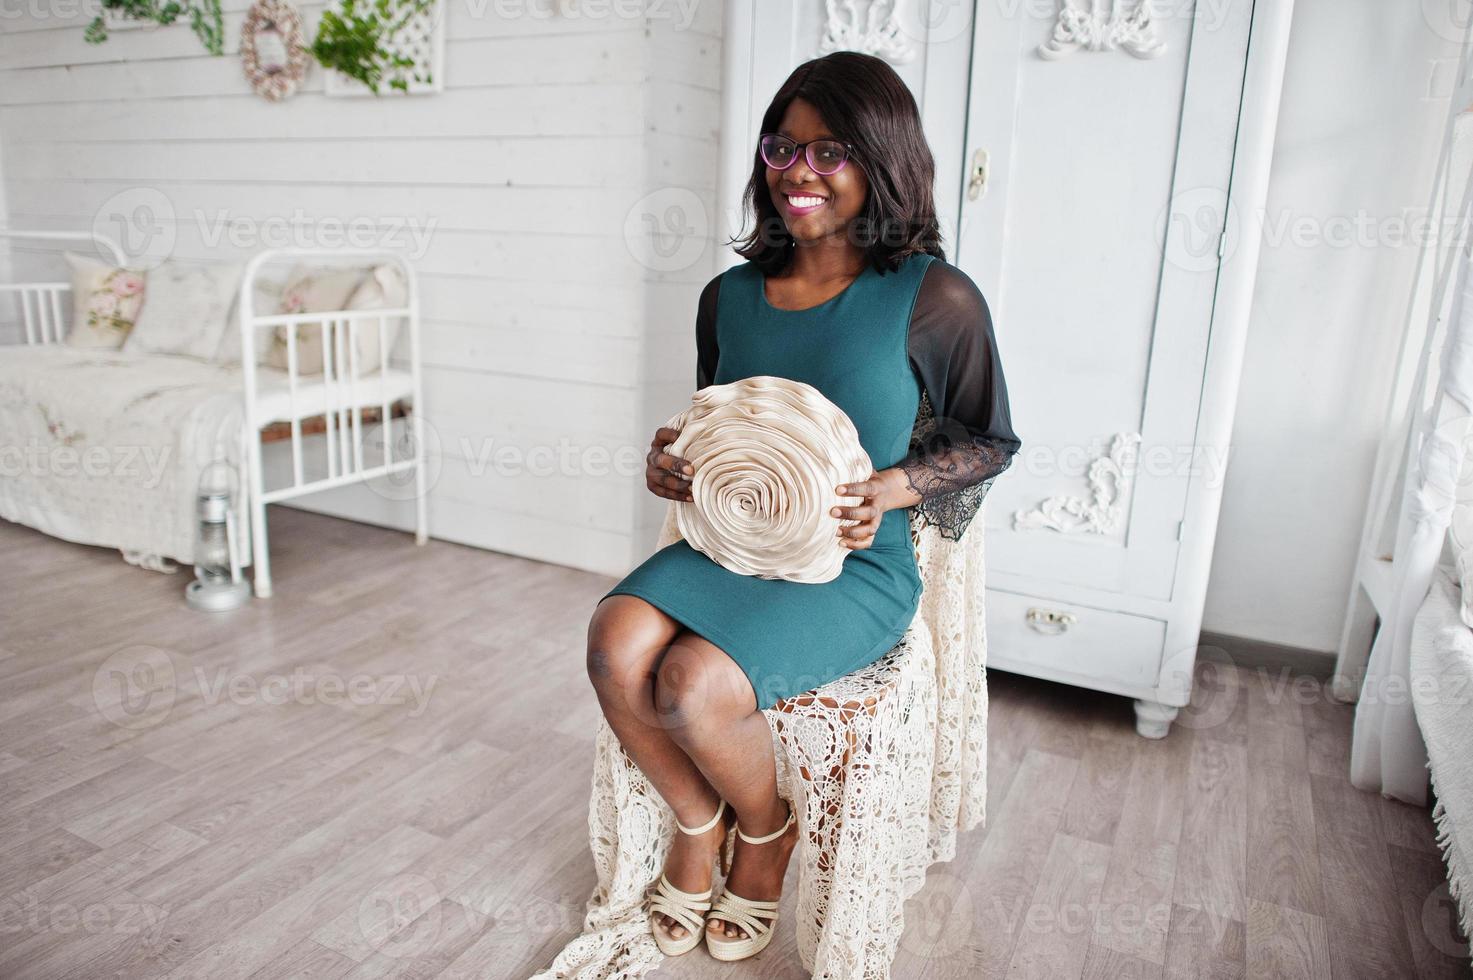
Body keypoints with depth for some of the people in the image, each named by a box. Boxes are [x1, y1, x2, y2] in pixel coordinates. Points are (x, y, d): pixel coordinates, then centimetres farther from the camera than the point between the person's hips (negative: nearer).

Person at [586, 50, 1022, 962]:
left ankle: (767, 832, 12)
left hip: (855, 569, -4)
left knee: (694, 684, -25)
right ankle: (700, 821, 7)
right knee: (616, 641, -22)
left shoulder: (936, 298, -9)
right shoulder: (731, 296, 7)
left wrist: (894, 487, -16)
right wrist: (673, 459, -2)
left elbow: (989, 441, 1)